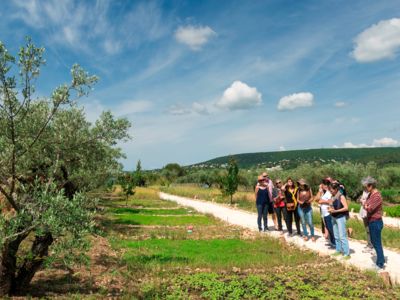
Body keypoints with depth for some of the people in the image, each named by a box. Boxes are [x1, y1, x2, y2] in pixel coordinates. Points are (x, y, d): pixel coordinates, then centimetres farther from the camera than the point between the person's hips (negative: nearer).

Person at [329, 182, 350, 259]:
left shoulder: (341, 196, -13)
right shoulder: (333, 197, 8)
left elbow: (346, 208, -18)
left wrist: (335, 211, -22)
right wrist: (330, 209, -4)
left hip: (340, 218, -7)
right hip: (334, 218, 7)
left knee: (342, 236, -7)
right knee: (336, 236, 13)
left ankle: (347, 254, -1)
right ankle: (339, 250, 25)